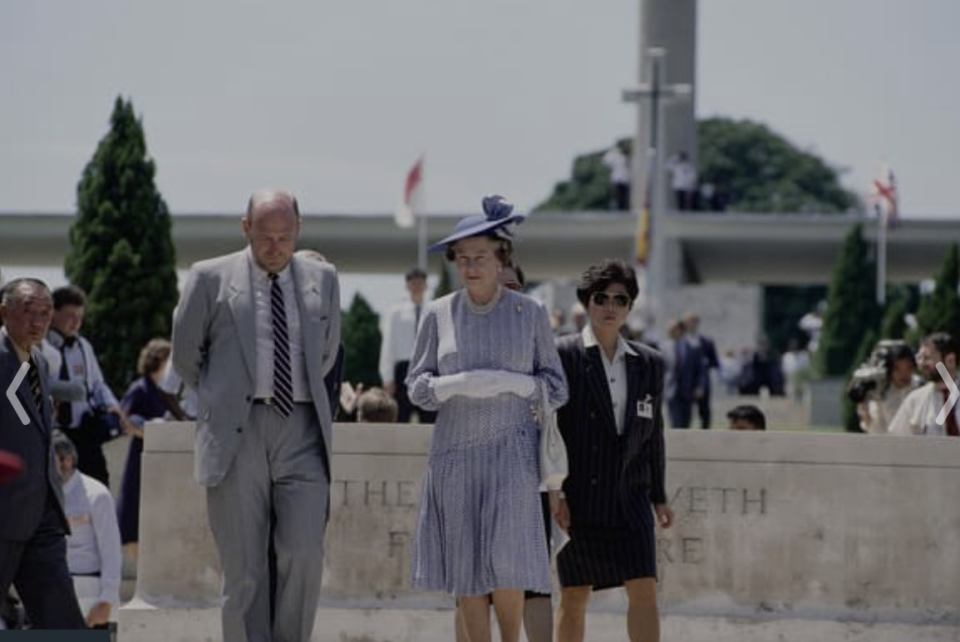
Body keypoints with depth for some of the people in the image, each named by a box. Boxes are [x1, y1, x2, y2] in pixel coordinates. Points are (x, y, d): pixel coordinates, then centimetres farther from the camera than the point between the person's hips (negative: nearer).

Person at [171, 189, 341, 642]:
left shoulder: (322, 280, 12)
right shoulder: (210, 279, 3)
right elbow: (185, 356, 14)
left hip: (302, 433, 2)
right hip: (236, 435, -2)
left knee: (304, 555, -13)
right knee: (243, 571, -3)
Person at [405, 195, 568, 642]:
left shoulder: (530, 313, 2)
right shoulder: (439, 315, 5)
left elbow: (556, 387, 5)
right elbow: (416, 386, 6)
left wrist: (510, 382, -13)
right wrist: (459, 384, -14)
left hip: (512, 453, -2)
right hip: (455, 453, 2)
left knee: (508, 559, -13)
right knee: (465, 570, 2)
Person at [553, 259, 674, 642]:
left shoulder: (649, 363, 11)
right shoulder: (562, 355, -3)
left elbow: (653, 433, 16)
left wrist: (658, 496, 15)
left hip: (630, 499, 3)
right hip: (578, 498, -3)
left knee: (644, 592, -8)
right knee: (574, 598, 3)